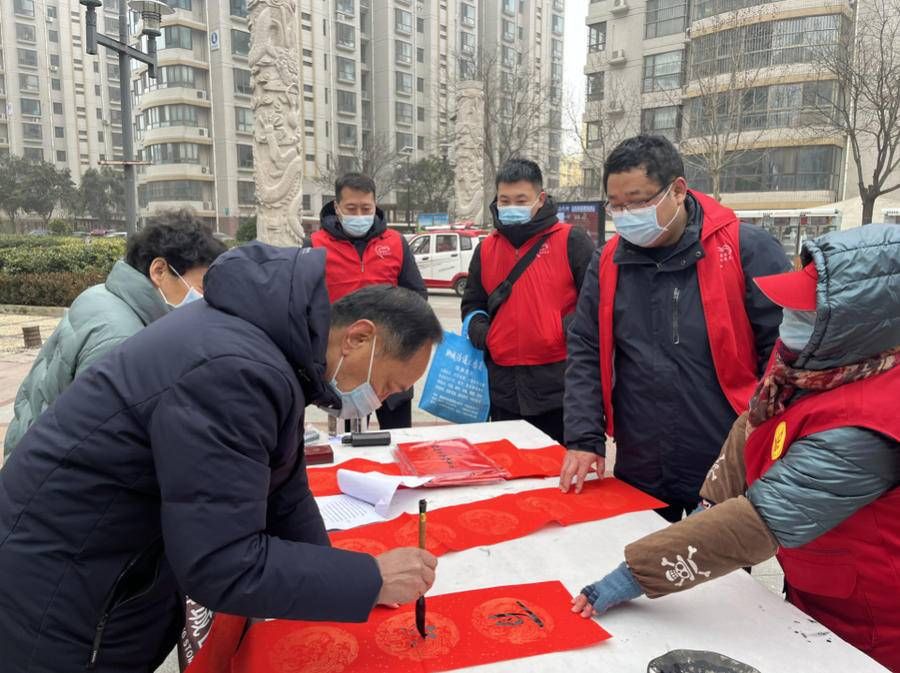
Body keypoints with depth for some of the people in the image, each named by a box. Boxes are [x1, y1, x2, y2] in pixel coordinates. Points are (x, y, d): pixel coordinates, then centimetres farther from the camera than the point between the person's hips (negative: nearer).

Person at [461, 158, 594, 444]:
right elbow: (473, 303, 20)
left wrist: (570, 327, -18)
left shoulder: (571, 241, -3)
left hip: (559, 383, -4)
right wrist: (478, 329, 1)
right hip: (503, 387, 5)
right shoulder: (486, 249, 12)